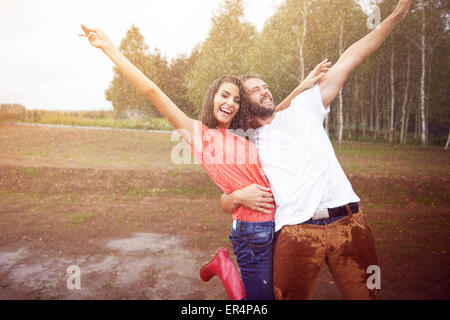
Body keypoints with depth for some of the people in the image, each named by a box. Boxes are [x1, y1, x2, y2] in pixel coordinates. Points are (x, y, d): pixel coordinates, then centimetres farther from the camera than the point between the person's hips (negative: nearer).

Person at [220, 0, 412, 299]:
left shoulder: (301, 110, 15)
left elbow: (348, 61, 11)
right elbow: (225, 202, 17)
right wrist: (238, 196, -7)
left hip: (349, 222, 1)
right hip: (296, 232, 0)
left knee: (366, 294, 2)